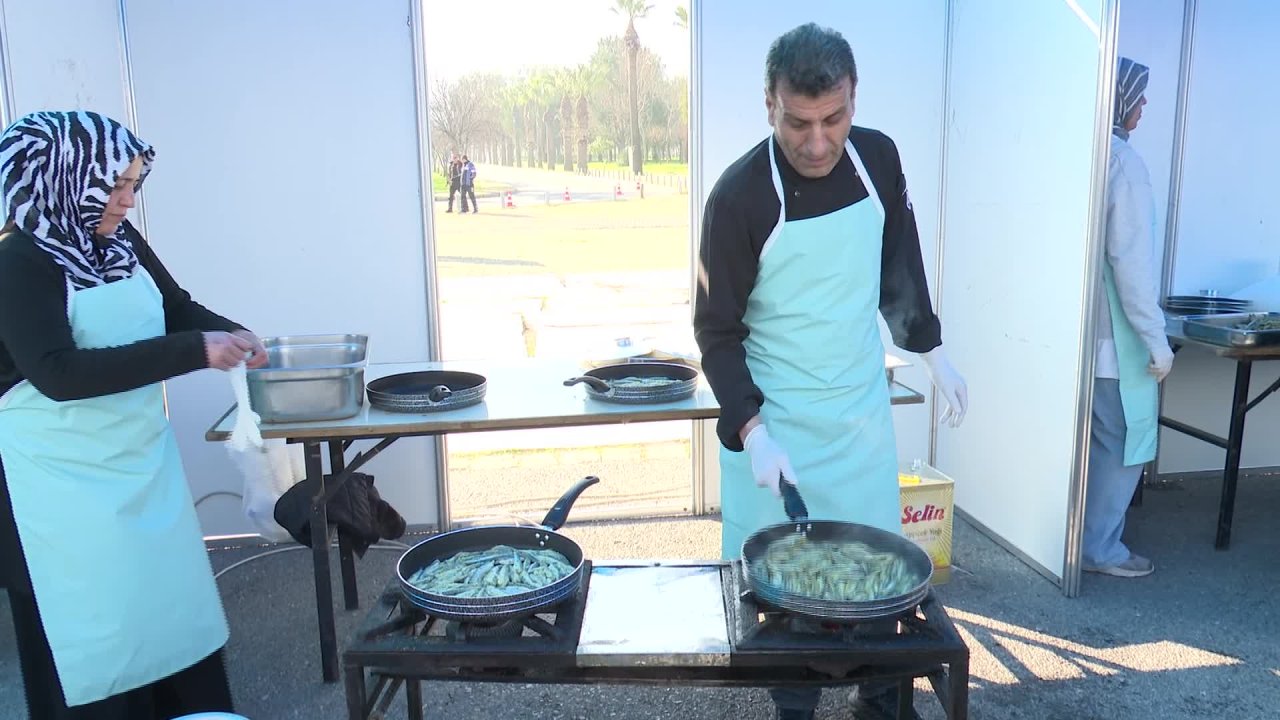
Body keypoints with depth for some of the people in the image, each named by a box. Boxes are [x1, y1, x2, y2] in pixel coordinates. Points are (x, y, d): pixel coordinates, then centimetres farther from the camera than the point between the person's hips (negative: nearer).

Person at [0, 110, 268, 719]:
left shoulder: (121, 241, 2)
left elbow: (177, 307, 18)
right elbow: (57, 373, -30)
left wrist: (232, 336, -2)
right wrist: (195, 350, -32)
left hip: (142, 458, 7)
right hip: (65, 479, -7)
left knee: (173, 606, 16)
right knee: (91, 627, 5)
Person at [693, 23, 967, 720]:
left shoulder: (878, 158, -5)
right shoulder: (739, 195, -20)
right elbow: (718, 329, -14)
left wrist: (932, 352, 15)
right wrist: (753, 433, -23)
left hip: (862, 407, 4)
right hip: (776, 422, -4)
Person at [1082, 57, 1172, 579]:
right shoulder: (1122, 160, -16)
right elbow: (1131, 259, -19)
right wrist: (1157, 339, -14)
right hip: (1113, 333, -8)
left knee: (1095, 439, 18)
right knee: (1122, 441, 5)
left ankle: (1085, 538, 27)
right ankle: (1099, 549, 14)